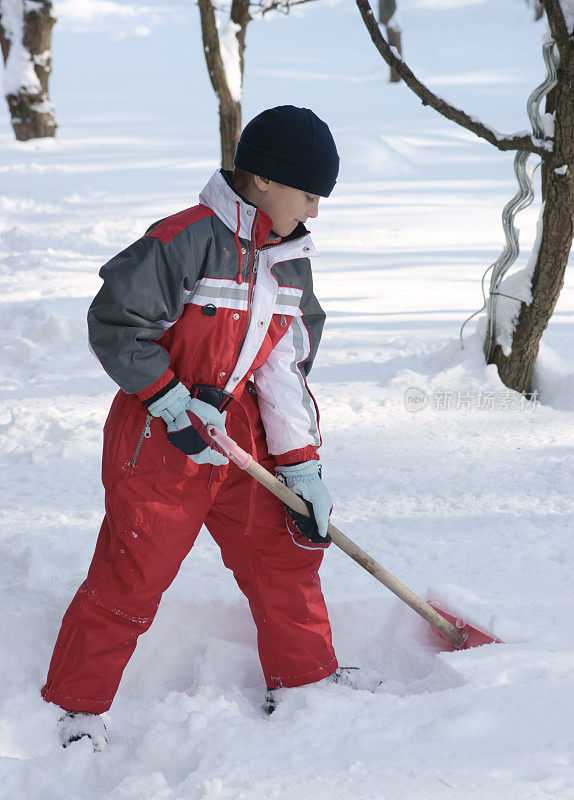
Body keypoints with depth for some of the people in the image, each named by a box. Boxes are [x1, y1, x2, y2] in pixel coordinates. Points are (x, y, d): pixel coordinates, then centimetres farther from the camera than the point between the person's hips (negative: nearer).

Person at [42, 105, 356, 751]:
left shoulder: (291, 259, 7)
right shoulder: (187, 239, -18)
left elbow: (286, 367, 8)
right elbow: (113, 322, -17)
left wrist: (301, 466, 3)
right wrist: (173, 402, -19)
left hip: (240, 435, 7)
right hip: (160, 439, -7)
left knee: (286, 551, 12)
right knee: (130, 576, -2)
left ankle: (304, 681, 30)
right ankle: (75, 707, 13)